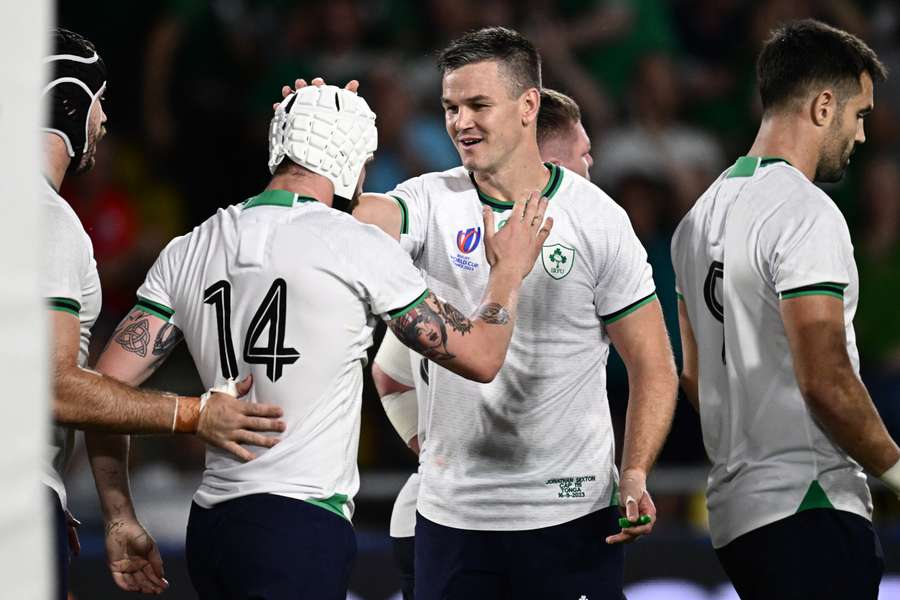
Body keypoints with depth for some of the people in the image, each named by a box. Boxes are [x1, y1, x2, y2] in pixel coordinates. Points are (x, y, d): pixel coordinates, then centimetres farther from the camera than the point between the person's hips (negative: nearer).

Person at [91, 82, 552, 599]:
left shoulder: (187, 252, 10)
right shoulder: (357, 246, -4)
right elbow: (481, 357, 3)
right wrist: (510, 271, 22)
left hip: (209, 524, 7)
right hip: (301, 532, -7)